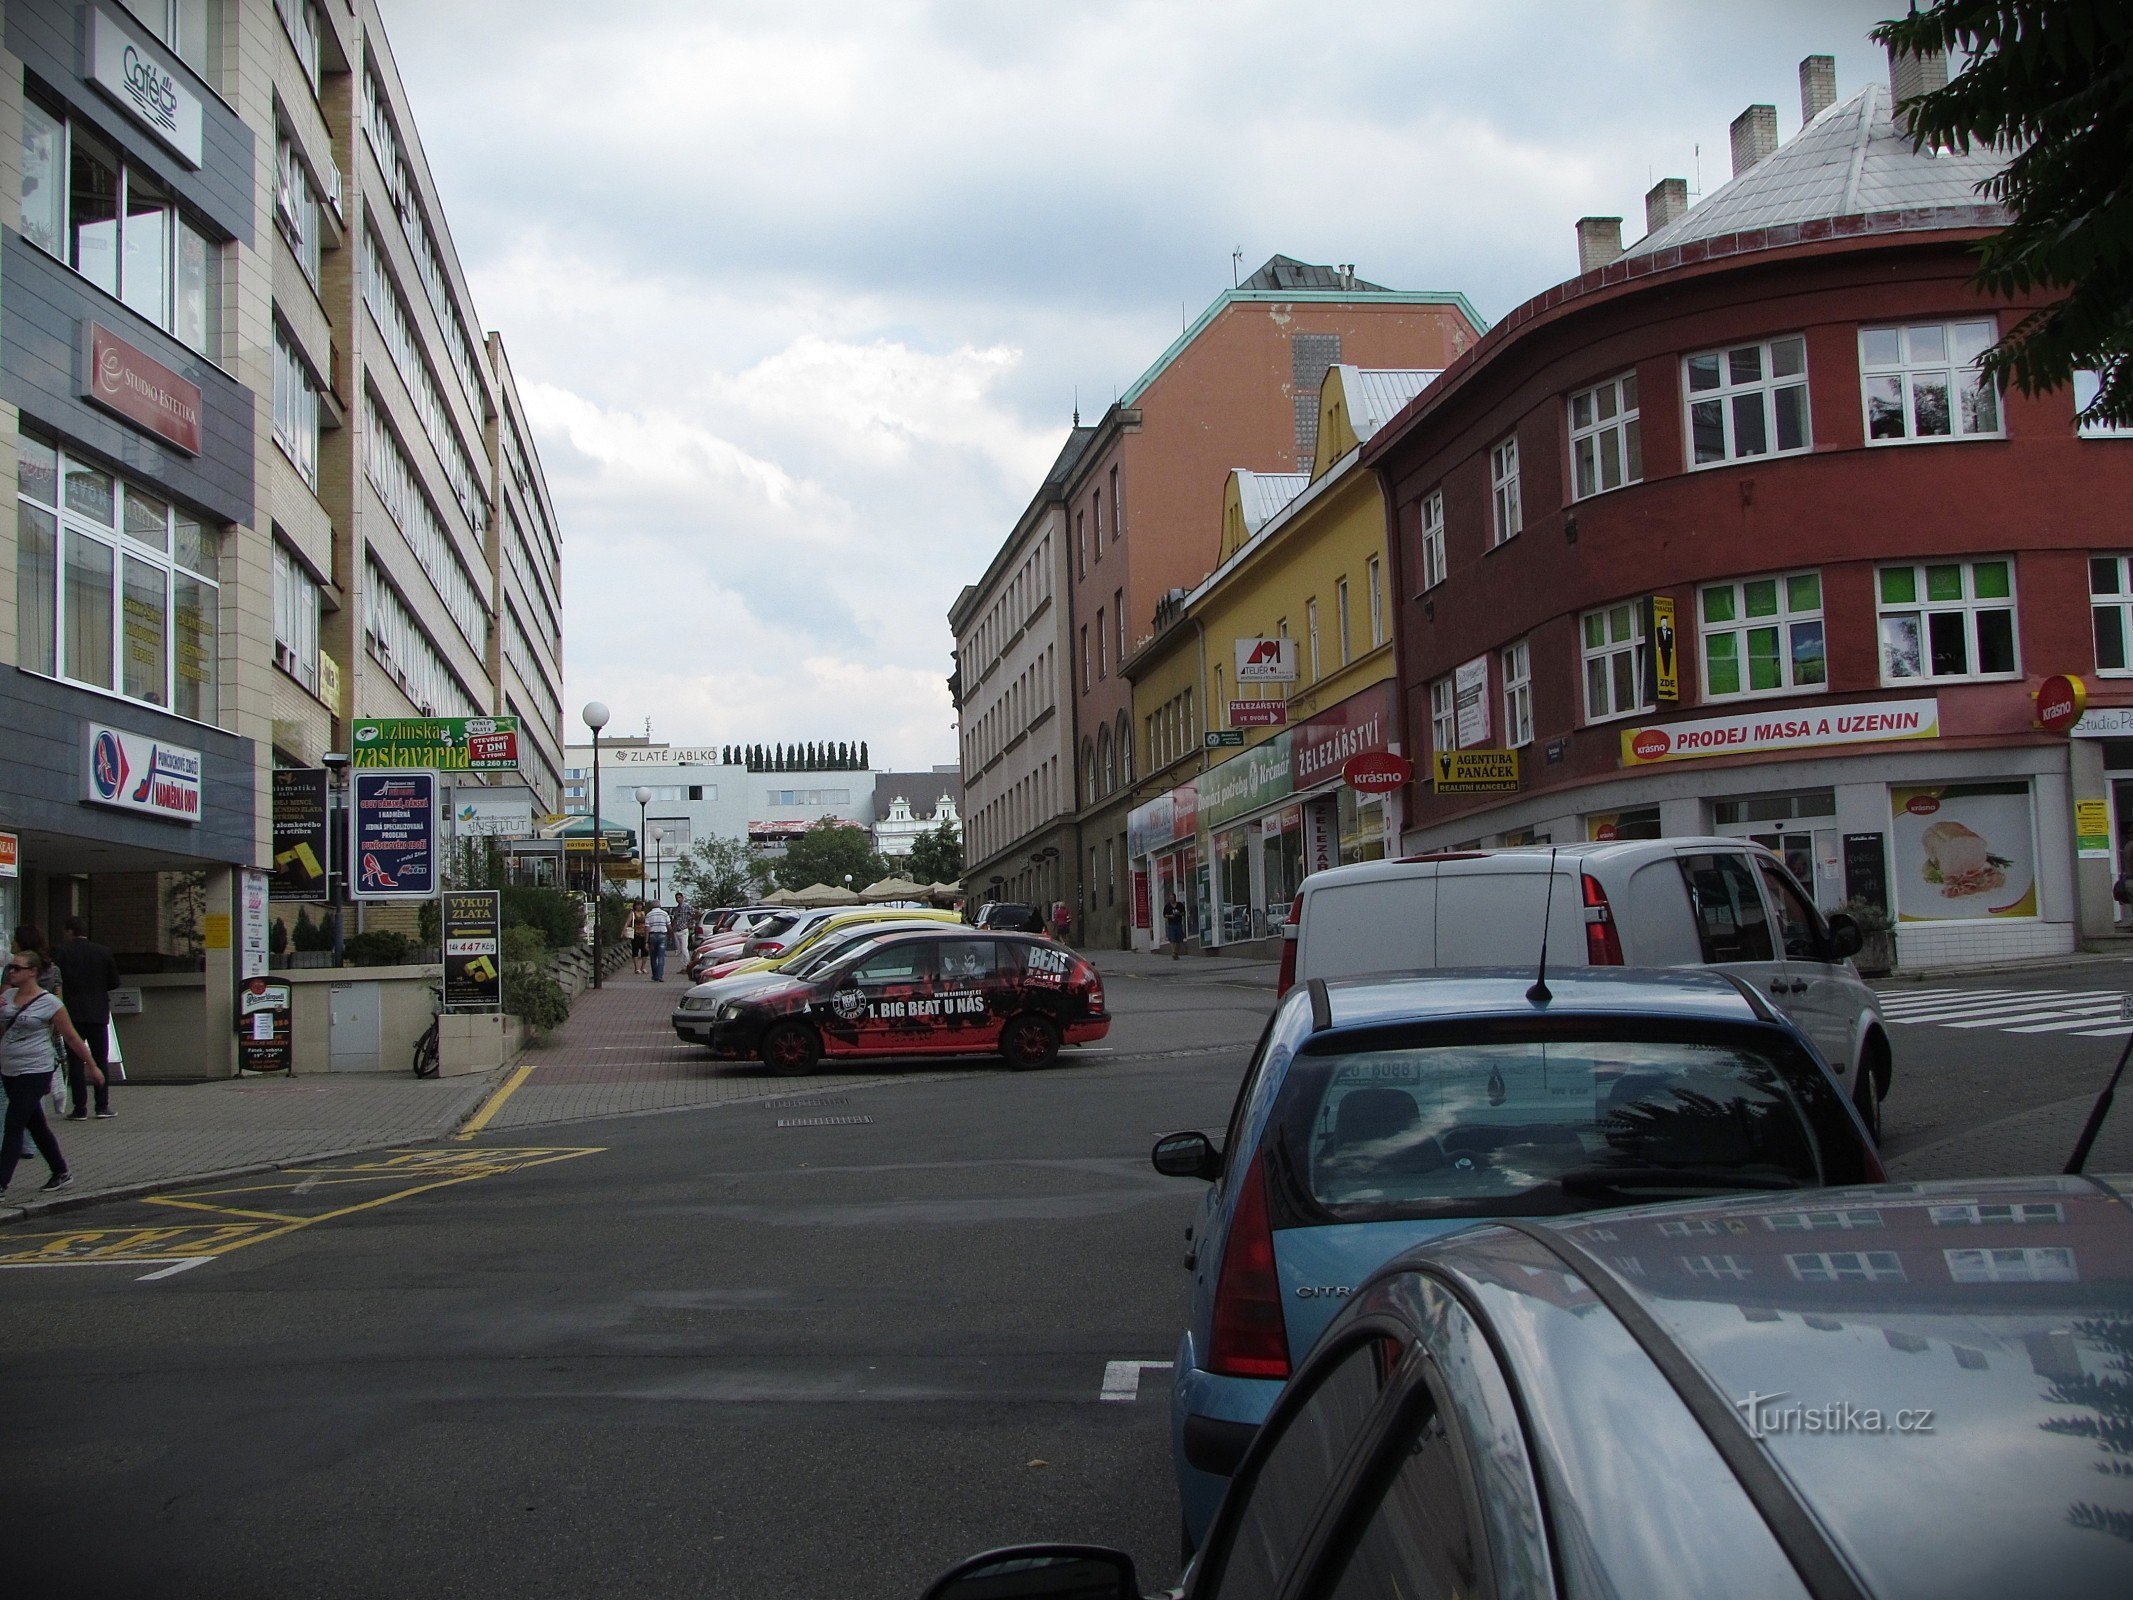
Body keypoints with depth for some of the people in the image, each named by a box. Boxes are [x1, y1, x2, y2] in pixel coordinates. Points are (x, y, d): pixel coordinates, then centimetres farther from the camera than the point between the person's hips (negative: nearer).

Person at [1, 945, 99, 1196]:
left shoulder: (49, 1003, -10)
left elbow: (72, 1038, -4)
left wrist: (92, 1066, 2)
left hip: (34, 1073, -7)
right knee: (36, 1126, 15)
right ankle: (61, 1173, 27)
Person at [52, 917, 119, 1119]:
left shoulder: (61, 952, -3)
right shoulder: (103, 952, 4)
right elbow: (114, 982, 6)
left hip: (72, 1013, -2)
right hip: (98, 1013, 2)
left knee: (75, 1061, 2)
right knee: (101, 1060, 8)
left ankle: (80, 1108, -1)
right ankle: (102, 1106, 5)